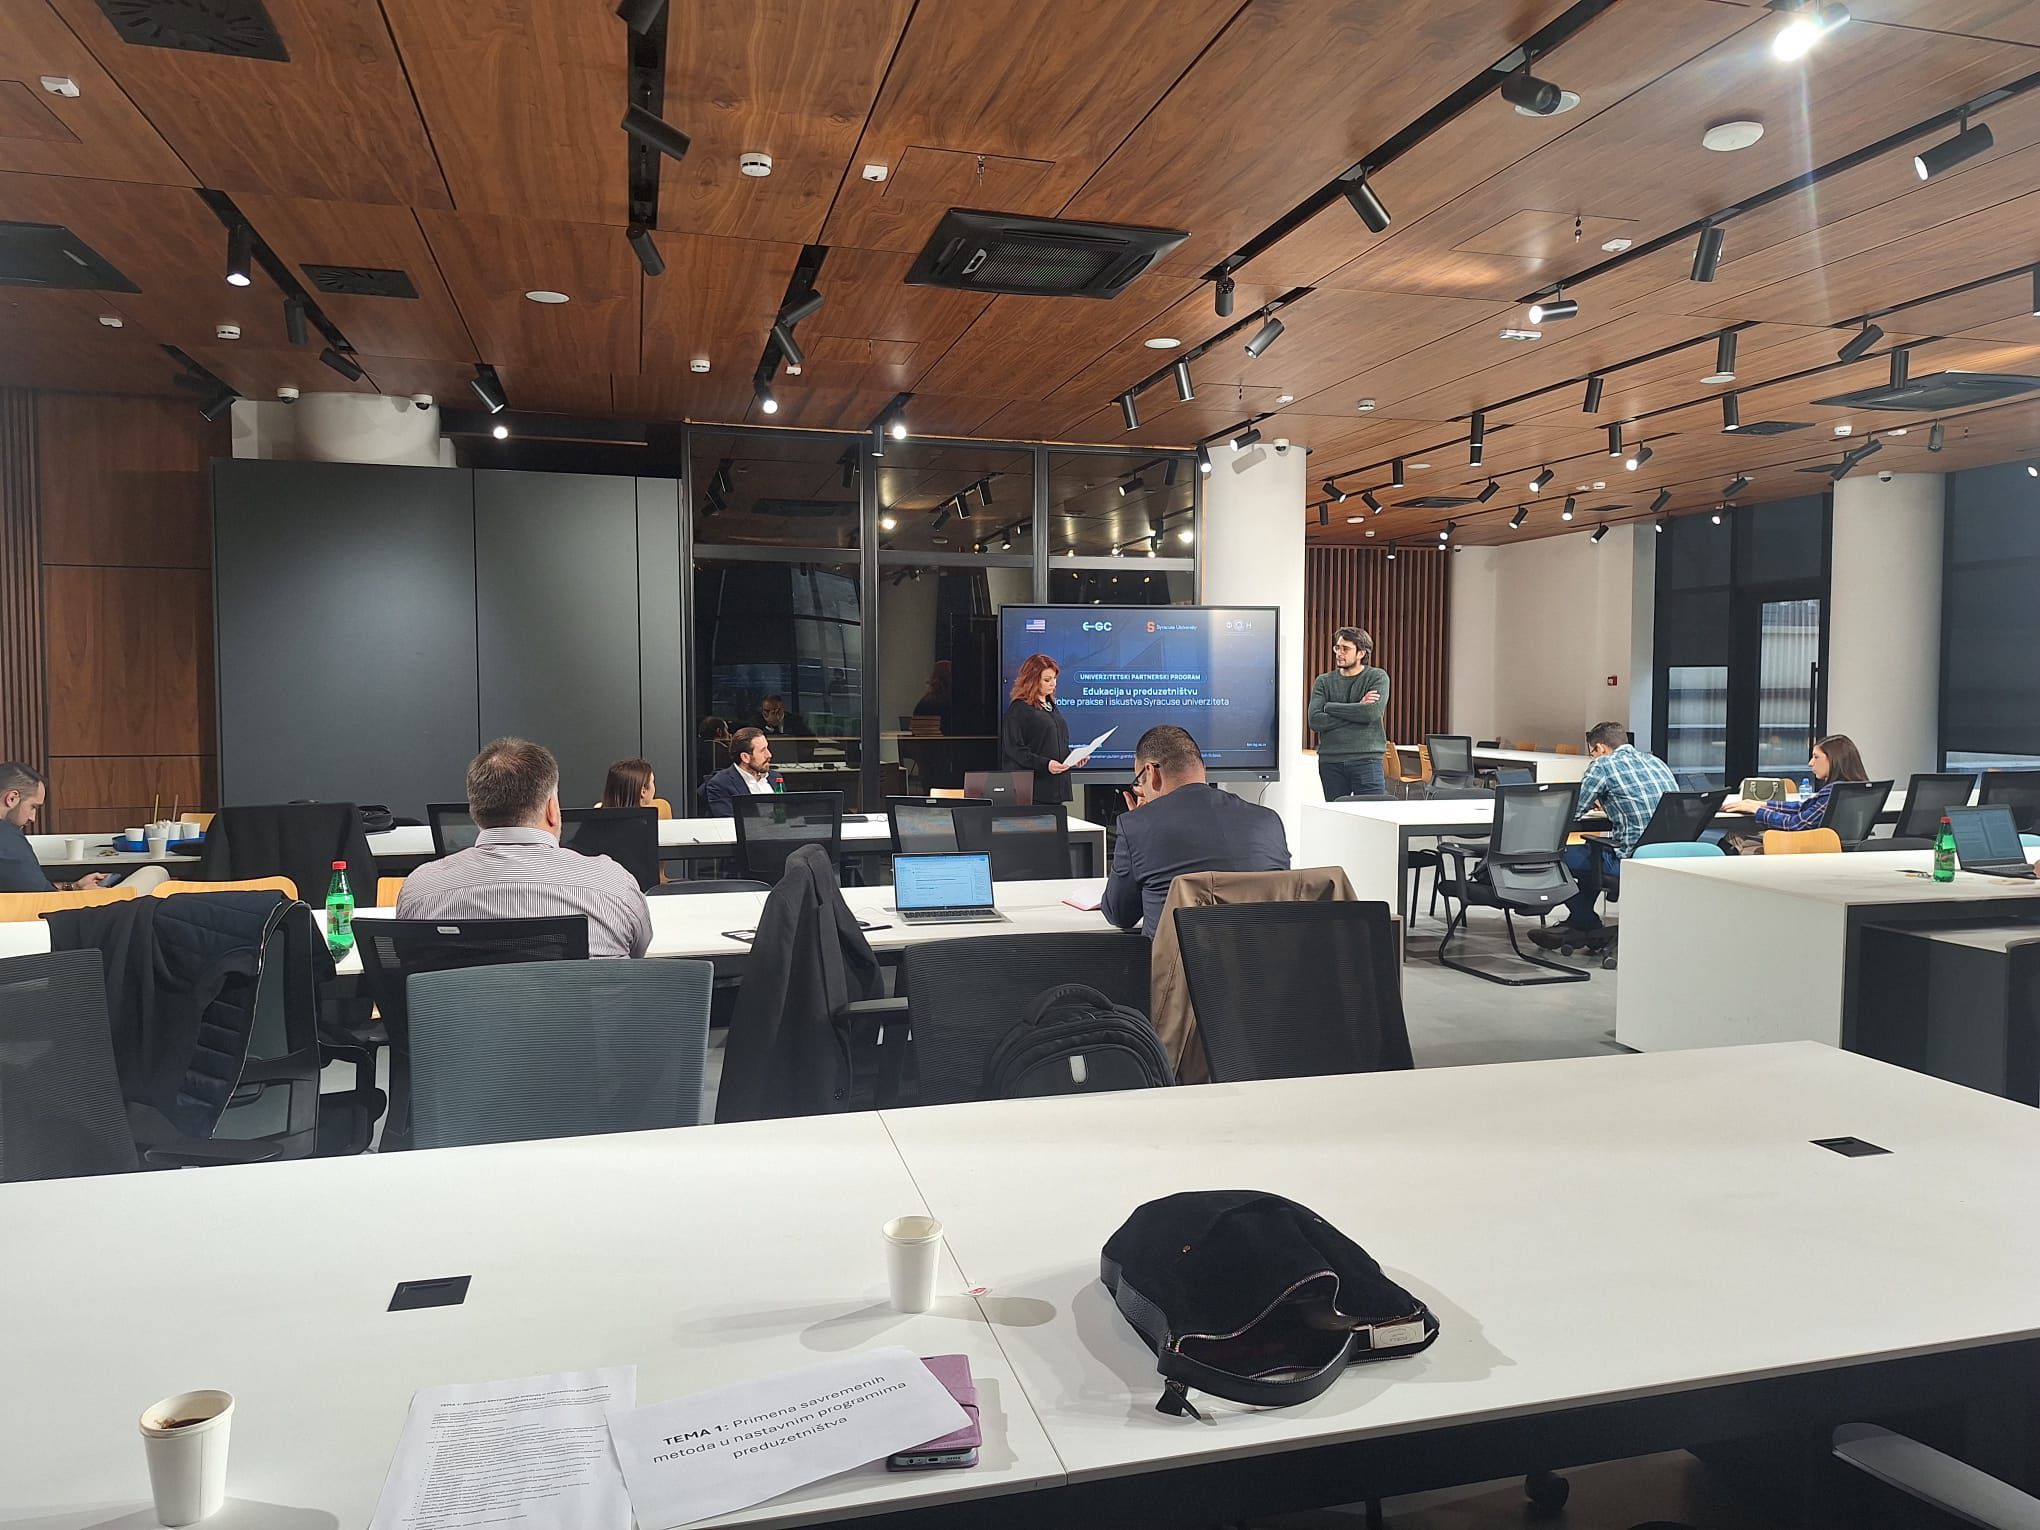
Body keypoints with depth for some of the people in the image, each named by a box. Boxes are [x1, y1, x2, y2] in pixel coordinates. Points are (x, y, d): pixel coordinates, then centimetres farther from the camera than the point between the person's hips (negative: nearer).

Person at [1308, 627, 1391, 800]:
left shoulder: (1378, 677, 3)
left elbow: (1372, 713, -15)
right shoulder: (1323, 682, 9)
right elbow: (1315, 721, -5)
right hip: (1330, 761, 3)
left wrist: (1330, 707, -6)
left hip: (1366, 760, -3)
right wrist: (1357, 709, -9)